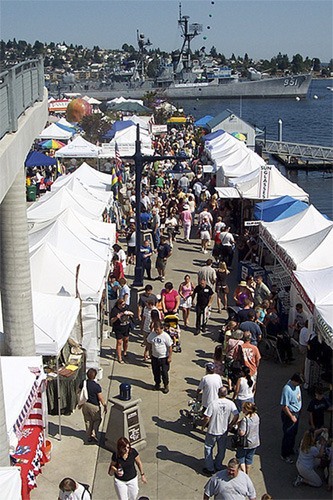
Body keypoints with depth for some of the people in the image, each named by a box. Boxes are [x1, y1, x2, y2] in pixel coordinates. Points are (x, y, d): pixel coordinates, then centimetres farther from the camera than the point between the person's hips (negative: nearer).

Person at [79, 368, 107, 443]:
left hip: (85, 405, 5)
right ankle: (94, 433, 6)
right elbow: (100, 398, -18)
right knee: (97, 420, 20)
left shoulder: (83, 383, -10)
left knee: (88, 421, 19)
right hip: (94, 406, -5)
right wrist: (104, 406, -4)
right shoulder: (96, 386, -25)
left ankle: (89, 437, 28)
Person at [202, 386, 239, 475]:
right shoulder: (231, 403, -12)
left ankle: (209, 469, 20)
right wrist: (231, 425, 3)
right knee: (221, 450, 22)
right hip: (224, 431, 3)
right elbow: (236, 415, -13)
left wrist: (203, 426, -1)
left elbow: (207, 418, -19)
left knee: (208, 449, 15)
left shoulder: (213, 403, -20)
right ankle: (218, 466, 36)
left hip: (212, 431, -3)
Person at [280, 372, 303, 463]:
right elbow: (284, 406, -27)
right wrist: (291, 417, -20)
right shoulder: (287, 389, -32)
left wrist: (299, 409, 19)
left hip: (297, 412, 9)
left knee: (294, 433, 23)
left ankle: (290, 450, 43)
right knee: (288, 435, 4)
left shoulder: (296, 385, -6)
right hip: (289, 414, -9)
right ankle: (284, 455, 20)